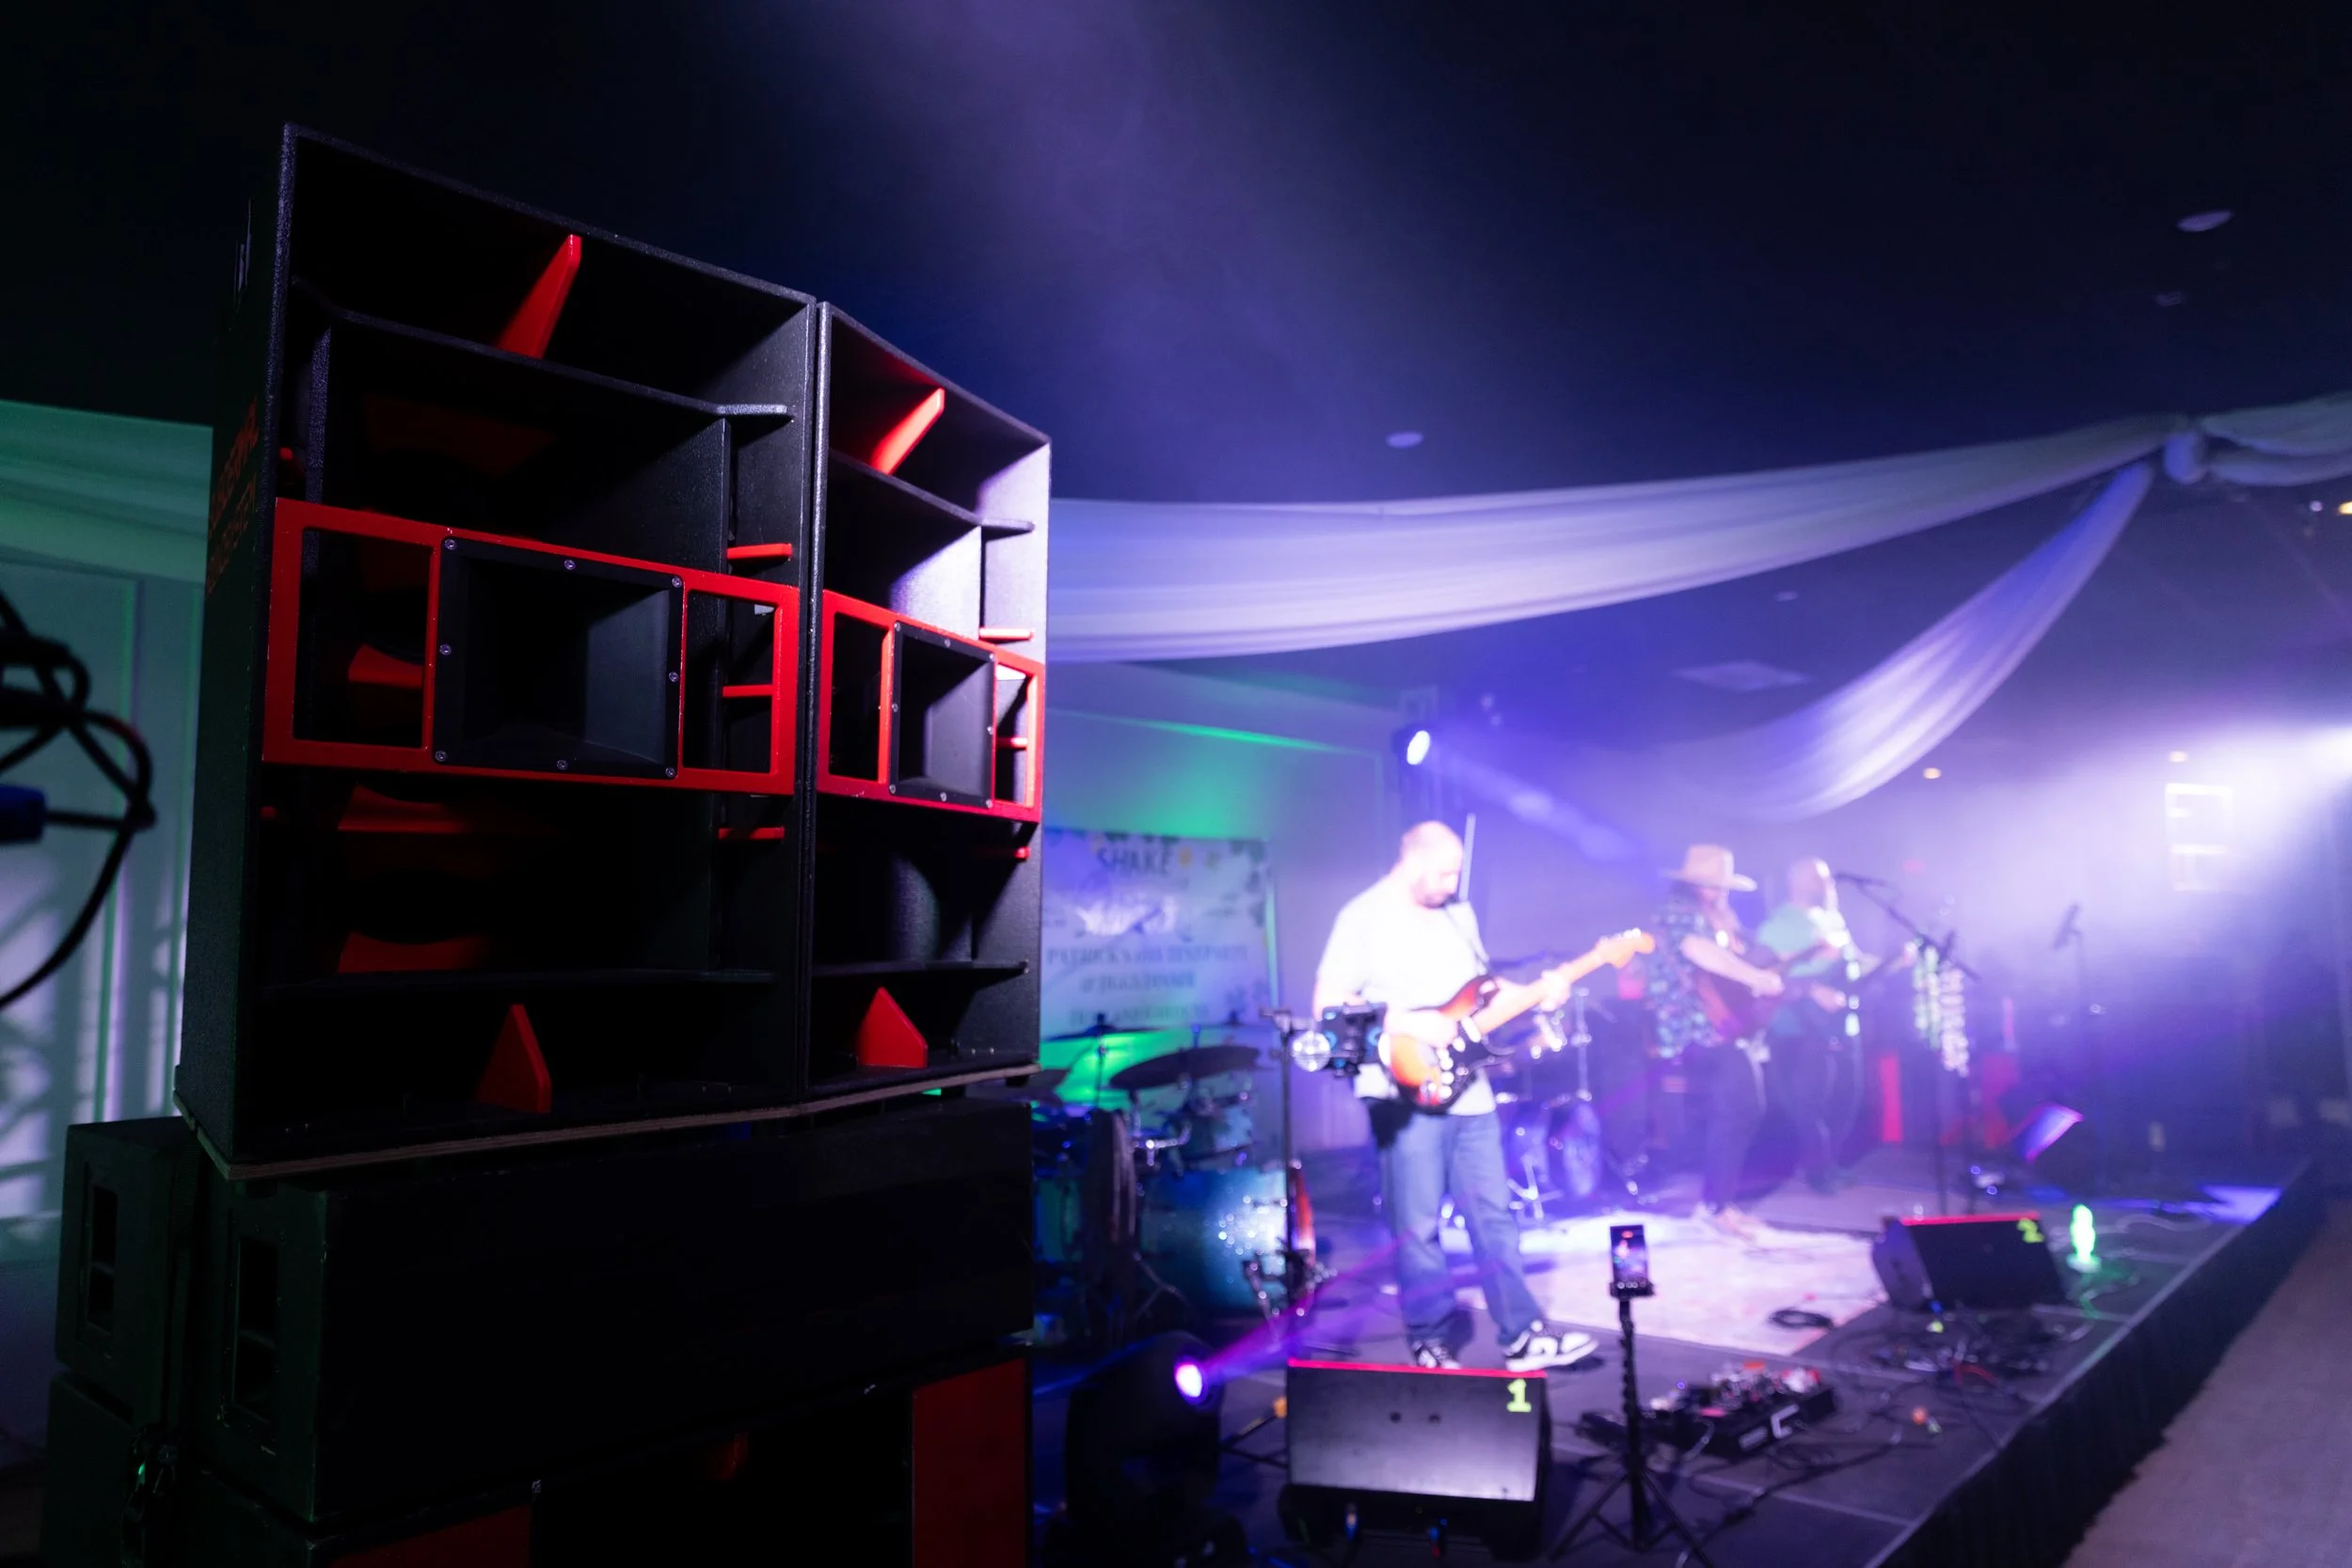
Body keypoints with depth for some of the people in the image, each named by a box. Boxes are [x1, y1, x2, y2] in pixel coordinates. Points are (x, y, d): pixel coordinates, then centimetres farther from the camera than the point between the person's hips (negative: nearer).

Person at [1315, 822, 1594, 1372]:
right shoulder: (1363, 918, -10)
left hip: (1467, 1089, 7)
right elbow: (1328, 1003, -15)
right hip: (1408, 1095, -7)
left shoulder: (1458, 915, 13)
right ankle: (1432, 1346, 17)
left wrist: (1534, 994, 3)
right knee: (1417, 1229, 3)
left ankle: (1523, 1336, 23)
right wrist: (1408, 1024, -21)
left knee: (1493, 1215, 13)